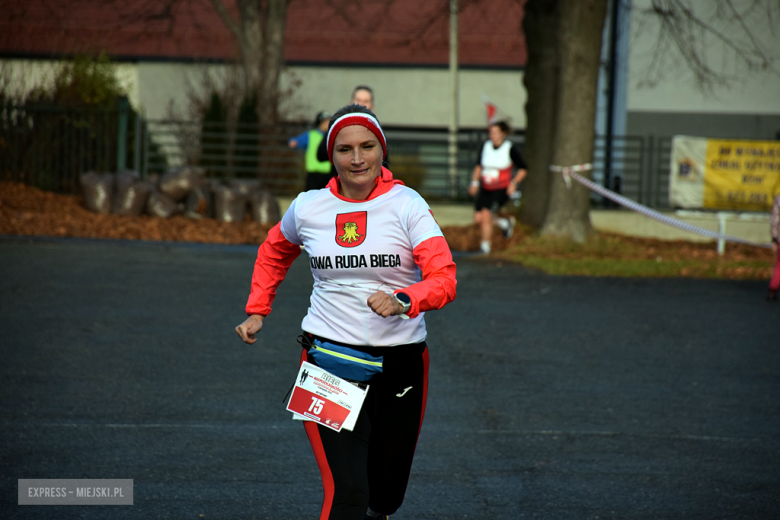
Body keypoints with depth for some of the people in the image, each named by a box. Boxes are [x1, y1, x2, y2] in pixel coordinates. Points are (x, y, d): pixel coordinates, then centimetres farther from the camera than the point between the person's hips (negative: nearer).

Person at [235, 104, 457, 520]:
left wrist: (403, 301, -33)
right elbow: (274, 253, 24)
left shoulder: (407, 205, -6)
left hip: (400, 363, 0)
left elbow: (444, 279, -16)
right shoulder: (308, 208, 2)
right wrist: (257, 312, 18)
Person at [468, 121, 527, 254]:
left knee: (485, 214, -19)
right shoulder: (486, 146, 2)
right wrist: (474, 182, 6)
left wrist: (514, 183, -15)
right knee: (478, 218, -2)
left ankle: (485, 246, -2)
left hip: (502, 190, -5)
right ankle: (505, 223, 25)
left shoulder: (510, 149, -10)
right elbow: (479, 166, 17)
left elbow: (523, 169, -2)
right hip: (485, 189, 5)